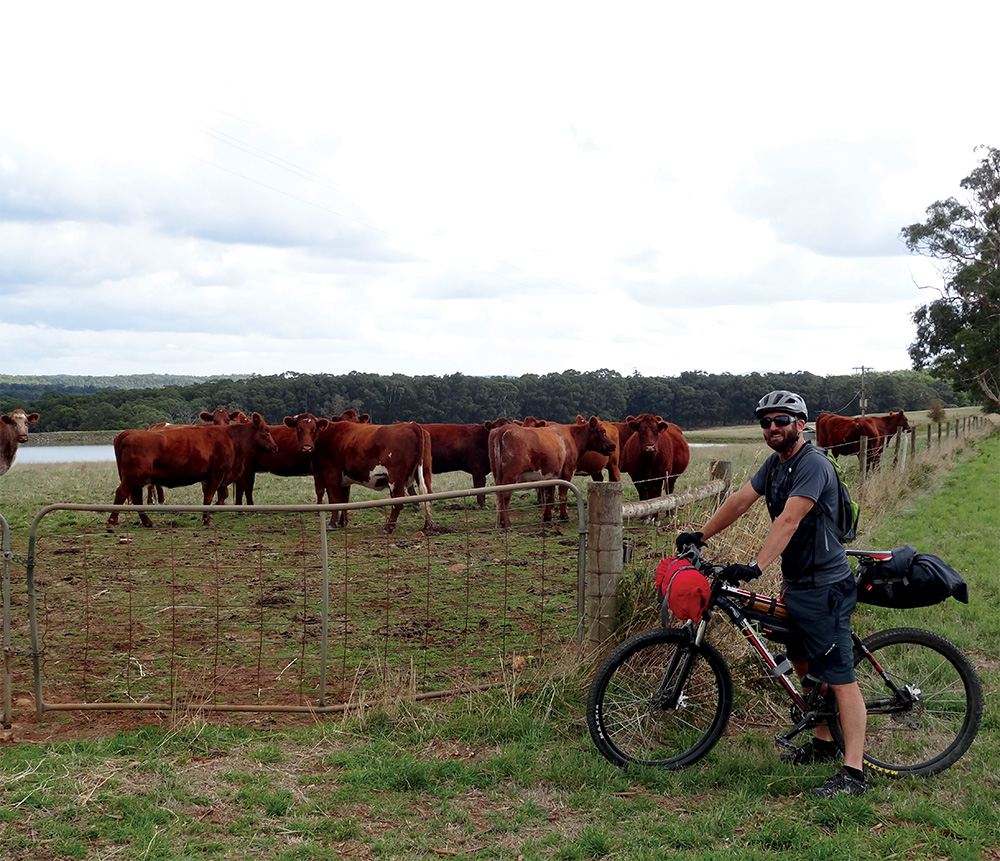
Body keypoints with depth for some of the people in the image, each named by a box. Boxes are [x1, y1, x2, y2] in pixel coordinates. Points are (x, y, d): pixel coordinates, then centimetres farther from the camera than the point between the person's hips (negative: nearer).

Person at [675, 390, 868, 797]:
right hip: (796, 583, 10)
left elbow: (789, 520, -30)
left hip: (825, 586, -10)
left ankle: (853, 772, -8)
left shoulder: (813, 465, -19)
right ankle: (825, 742, 37)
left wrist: (755, 566, -38)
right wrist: (700, 536, 16)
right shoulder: (775, 464, 11)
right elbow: (740, 501, 17)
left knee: (840, 677, -9)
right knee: (803, 665, 21)